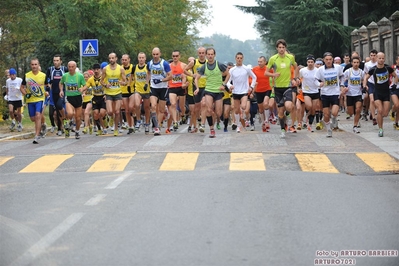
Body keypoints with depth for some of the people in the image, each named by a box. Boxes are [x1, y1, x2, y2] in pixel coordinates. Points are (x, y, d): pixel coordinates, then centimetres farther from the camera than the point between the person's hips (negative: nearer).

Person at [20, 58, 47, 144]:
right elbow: (22, 87, 11)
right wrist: (25, 94, -7)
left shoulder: (43, 75, -1)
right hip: (30, 100, 3)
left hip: (40, 99, -3)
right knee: (33, 119, 8)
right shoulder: (26, 75, 1)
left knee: (38, 116, -19)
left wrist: (47, 92, -7)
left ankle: (37, 136, -18)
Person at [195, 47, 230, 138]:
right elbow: (197, 78, 8)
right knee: (209, 110, -19)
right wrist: (197, 88, -9)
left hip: (218, 91, 0)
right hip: (208, 90, 0)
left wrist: (223, 84, -3)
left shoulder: (219, 65, -4)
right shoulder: (204, 67, 1)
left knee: (218, 114, 0)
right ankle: (212, 129, -8)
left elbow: (228, 74, 8)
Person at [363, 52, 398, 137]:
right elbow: (366, 77, 9)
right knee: (380, 110, -14)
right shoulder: (373, 69, -7)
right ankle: (380, 129, -2)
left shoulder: (388, 68, -5)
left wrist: (394, 84, -5)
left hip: (386, 92, 1)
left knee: (385, 113, -2)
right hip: (377, 93, -1)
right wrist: (365, 85, -8)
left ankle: (379, 118, 34)